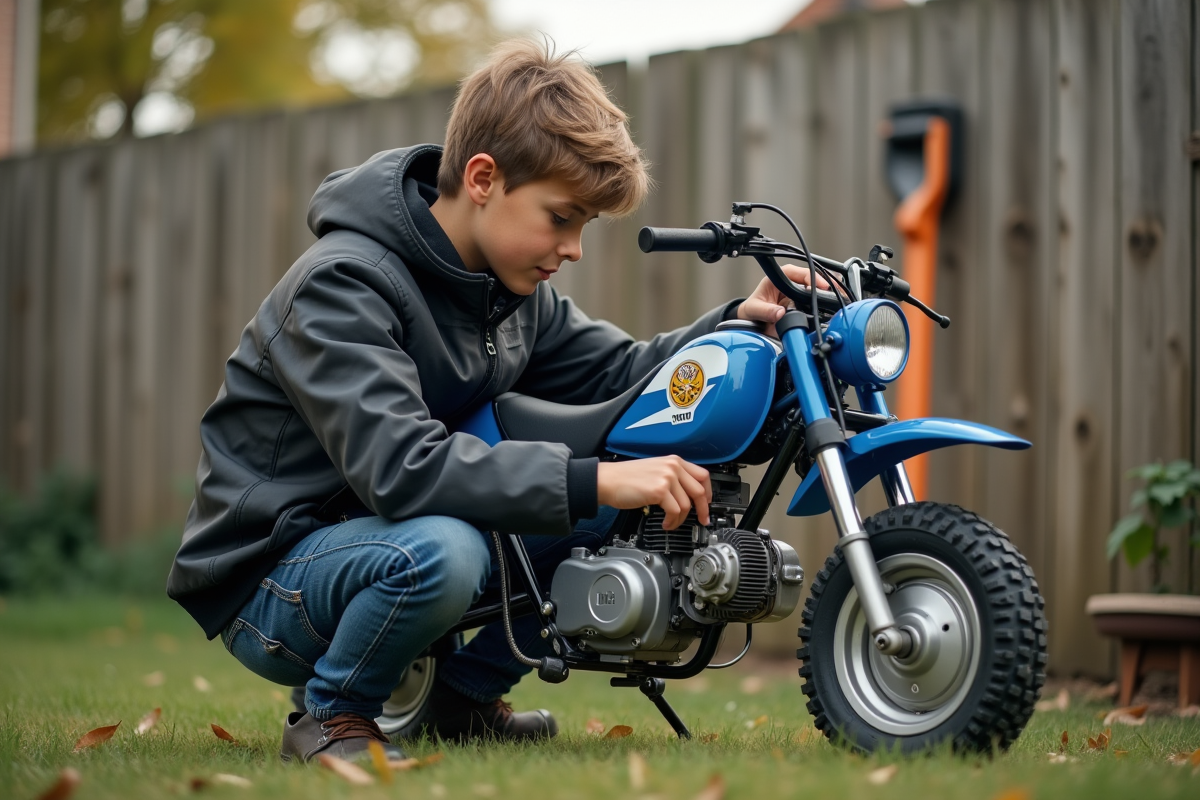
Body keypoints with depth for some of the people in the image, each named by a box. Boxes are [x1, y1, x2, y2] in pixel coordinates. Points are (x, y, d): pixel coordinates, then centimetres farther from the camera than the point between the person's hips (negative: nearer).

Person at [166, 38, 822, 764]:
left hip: (379, 542, 8)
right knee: (441, 551, -39)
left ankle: (468, 693, 9)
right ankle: (331, 716, -11)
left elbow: (617, 375, 10)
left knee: (624, 509, -4)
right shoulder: (342, 286, -24)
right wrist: (595, 480, -40)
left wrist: (739, 323, -8)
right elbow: (397, 466, -36)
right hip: (270, 577, -8)